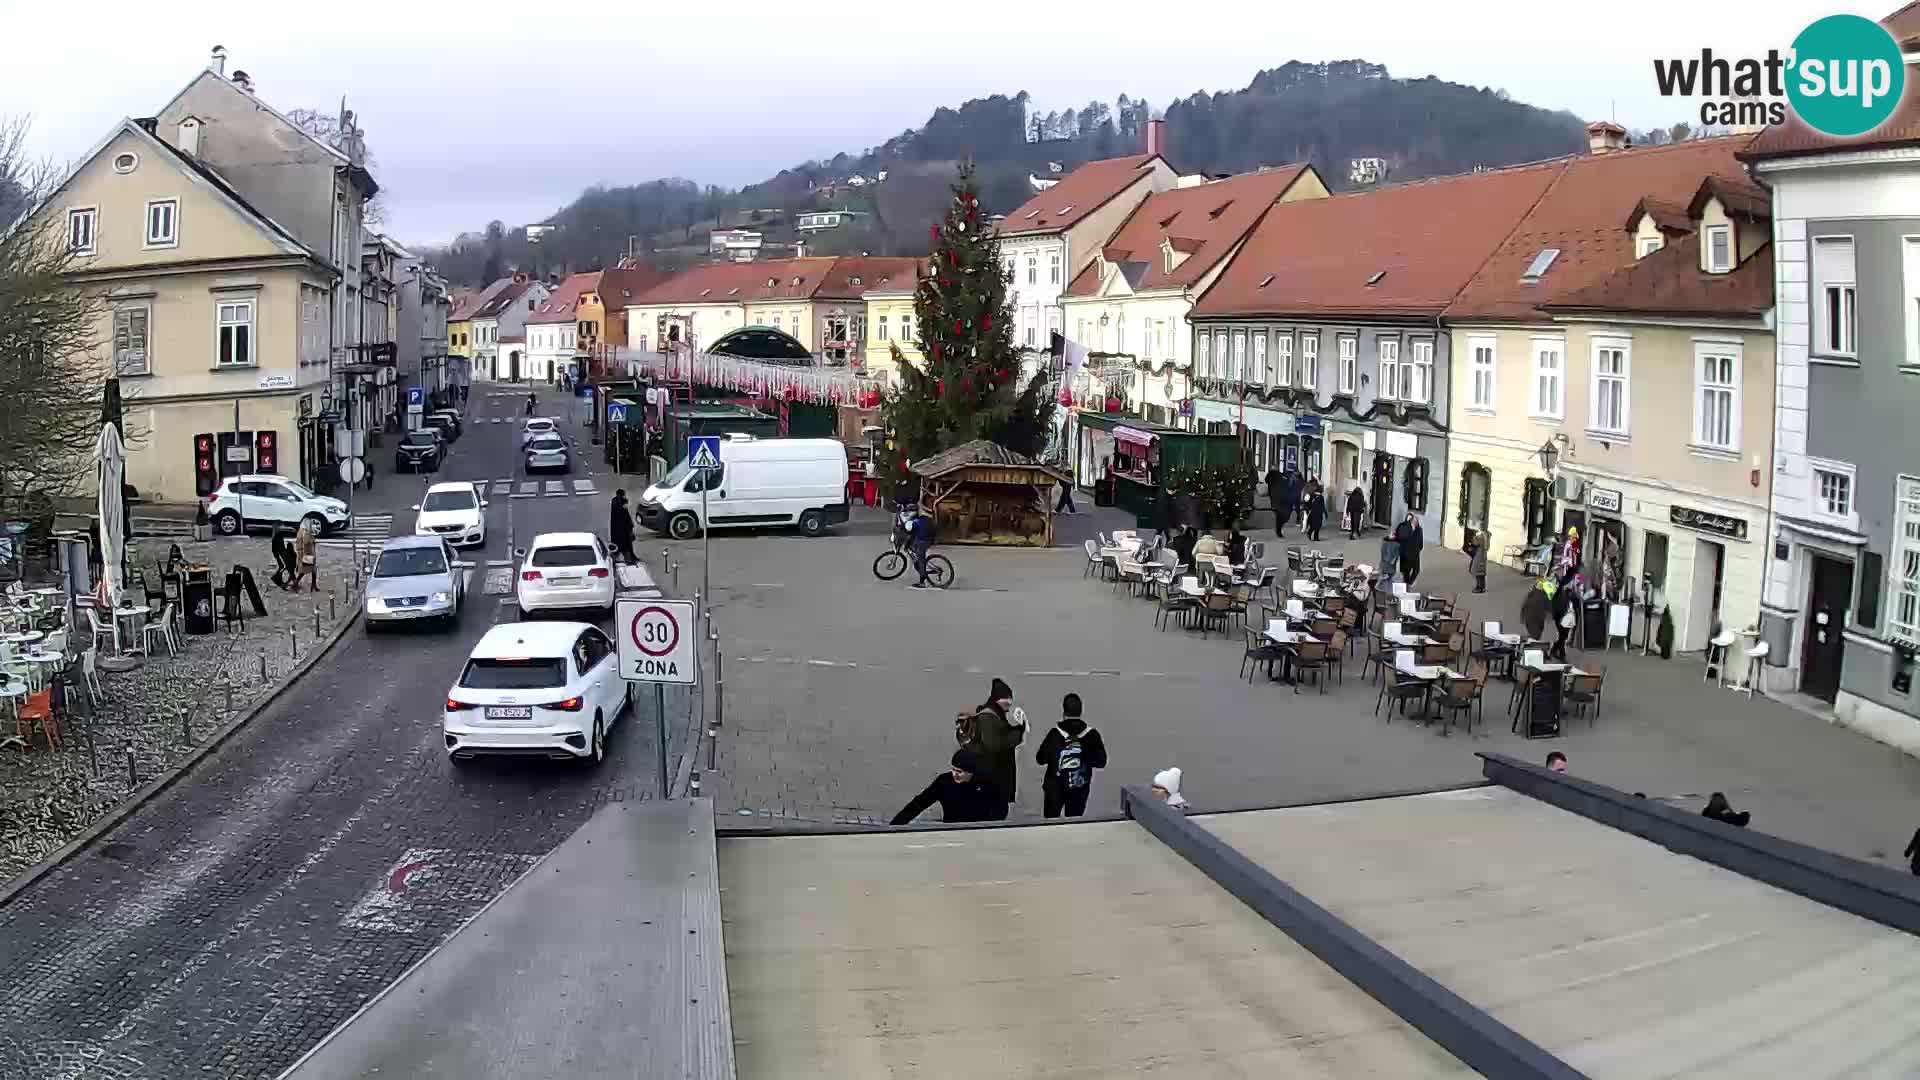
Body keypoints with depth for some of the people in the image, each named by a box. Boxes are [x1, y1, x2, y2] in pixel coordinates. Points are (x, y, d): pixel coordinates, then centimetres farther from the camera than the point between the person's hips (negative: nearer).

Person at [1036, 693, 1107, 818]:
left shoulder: (1055, 734, -13)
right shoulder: (1092, 735, -9)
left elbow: (1040, 759, -8)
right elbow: (1101, 762, -3)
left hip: (1055, 787, -1)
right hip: (1080, 789, 1)